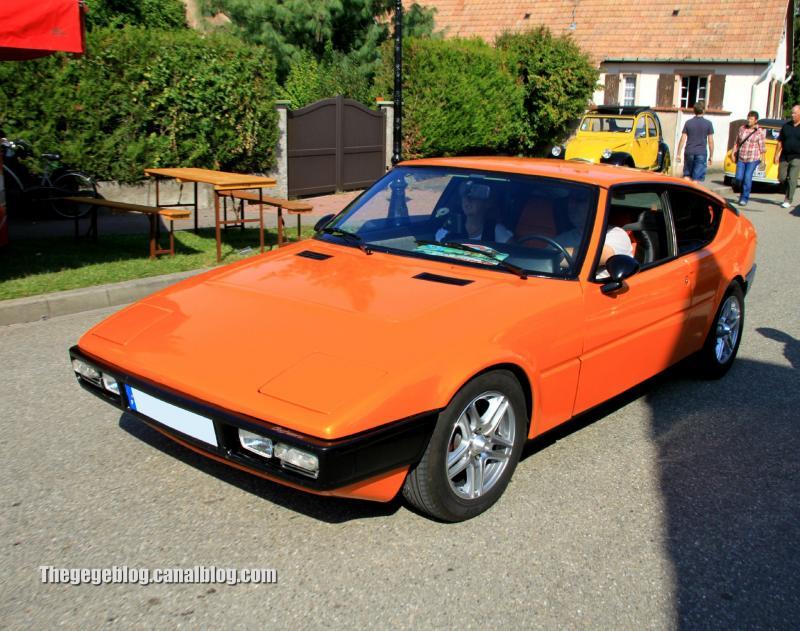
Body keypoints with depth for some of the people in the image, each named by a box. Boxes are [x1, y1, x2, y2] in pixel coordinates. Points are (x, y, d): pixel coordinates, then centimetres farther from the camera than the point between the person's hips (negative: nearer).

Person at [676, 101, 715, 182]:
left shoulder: (688, 122, 2)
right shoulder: (708, 123, -2)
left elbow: (683, 139, 0)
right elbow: (710, 141, -2)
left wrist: (678, 154, 5)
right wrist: (711, 156, 6)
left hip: (689, 152, 2)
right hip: (701, 153, -2)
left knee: (687, 175, 14)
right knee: (696, 178, 0)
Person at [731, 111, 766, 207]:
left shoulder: (760, 132, -3)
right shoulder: (742, 128, 7)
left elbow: (762, 146, 0)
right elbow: (737, 142, 15)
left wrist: (762, 158, -1)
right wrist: (733, 152, 10)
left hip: (753, 159, -3)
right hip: (741, 158, 3)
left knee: (747, 178, -8)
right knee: (739, 178, -2)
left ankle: (744, 198, 2)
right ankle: (743, 192, 28)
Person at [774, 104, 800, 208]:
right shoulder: (786, 126, 8)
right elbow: (780, 142, 11)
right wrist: (776, 155, 6)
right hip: (784, 156, 4)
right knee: (782, 177, 6)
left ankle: (788, 200, 0)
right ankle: (787, 193, 32)